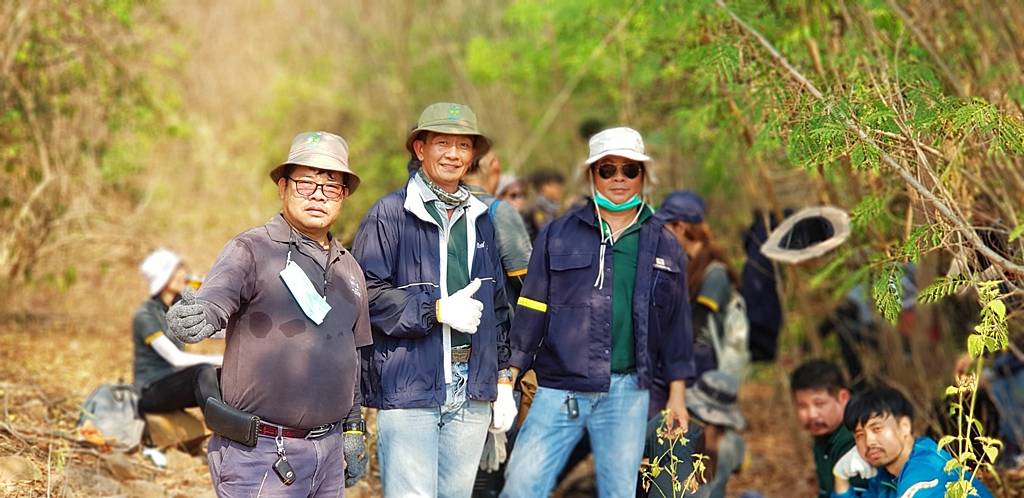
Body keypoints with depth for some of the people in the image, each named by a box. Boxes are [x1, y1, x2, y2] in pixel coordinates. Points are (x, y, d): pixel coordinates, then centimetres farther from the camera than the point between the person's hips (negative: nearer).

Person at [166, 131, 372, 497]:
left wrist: (353, 429, 21)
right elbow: (216, 298, -26)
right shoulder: (252, 250, -6)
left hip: (330, 451, 6)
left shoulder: (349, 269, 14)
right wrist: (196, 317, -47)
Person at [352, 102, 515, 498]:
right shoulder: (391, 213, -4)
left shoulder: (480, 219, 16)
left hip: (472, 391, 6)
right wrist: (438, 309, -17)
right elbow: (367, 294, -13)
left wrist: (503, 380, 16)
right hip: (409, 388, -6)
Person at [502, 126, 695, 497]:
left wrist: (677, 394, 11)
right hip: (558, 390, -2)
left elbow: (675, 323, 14)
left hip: (627, 394, 2)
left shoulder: (663, 246, 10)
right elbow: (531, 310, 5)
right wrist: (509, 377, 1)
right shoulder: (559, 236, 5)